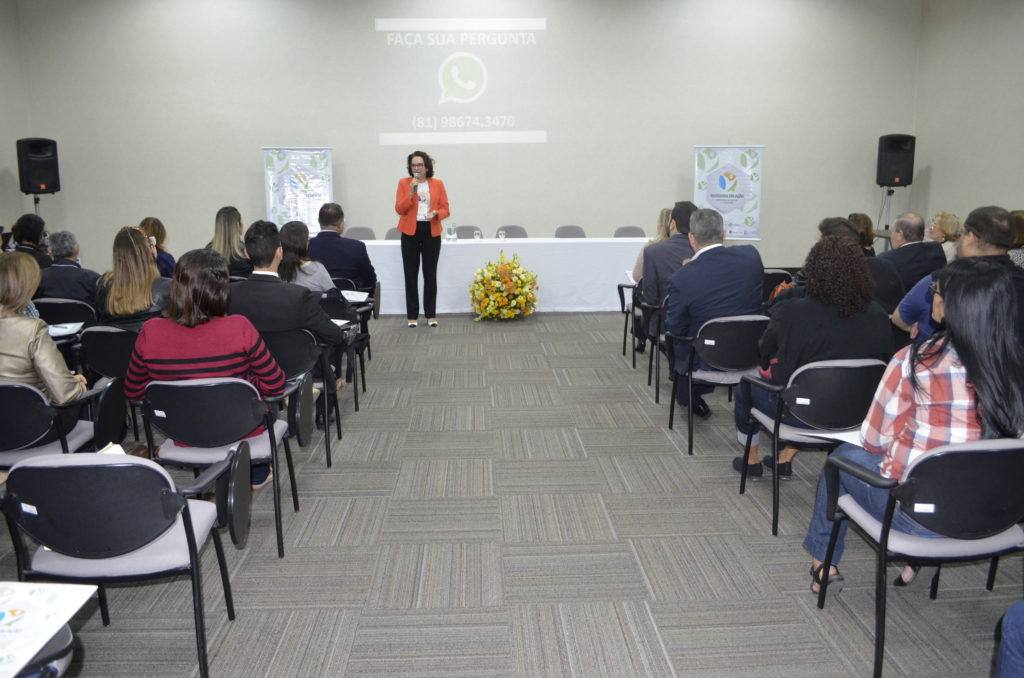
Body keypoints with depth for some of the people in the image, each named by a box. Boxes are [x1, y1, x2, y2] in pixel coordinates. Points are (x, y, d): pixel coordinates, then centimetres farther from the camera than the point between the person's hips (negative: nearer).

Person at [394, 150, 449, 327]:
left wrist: (435, 214, -16)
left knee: (430, 274, 1)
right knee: (411, 274, -1)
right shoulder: (403, 183, 4)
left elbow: (445, 209, 5)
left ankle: (431, 315, 10)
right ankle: (412, 315, 6)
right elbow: (399, 209, -4)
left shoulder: (438, 184, 6)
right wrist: (411, 192, -15)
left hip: (431, 232, 1)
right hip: (410, 232, 0)